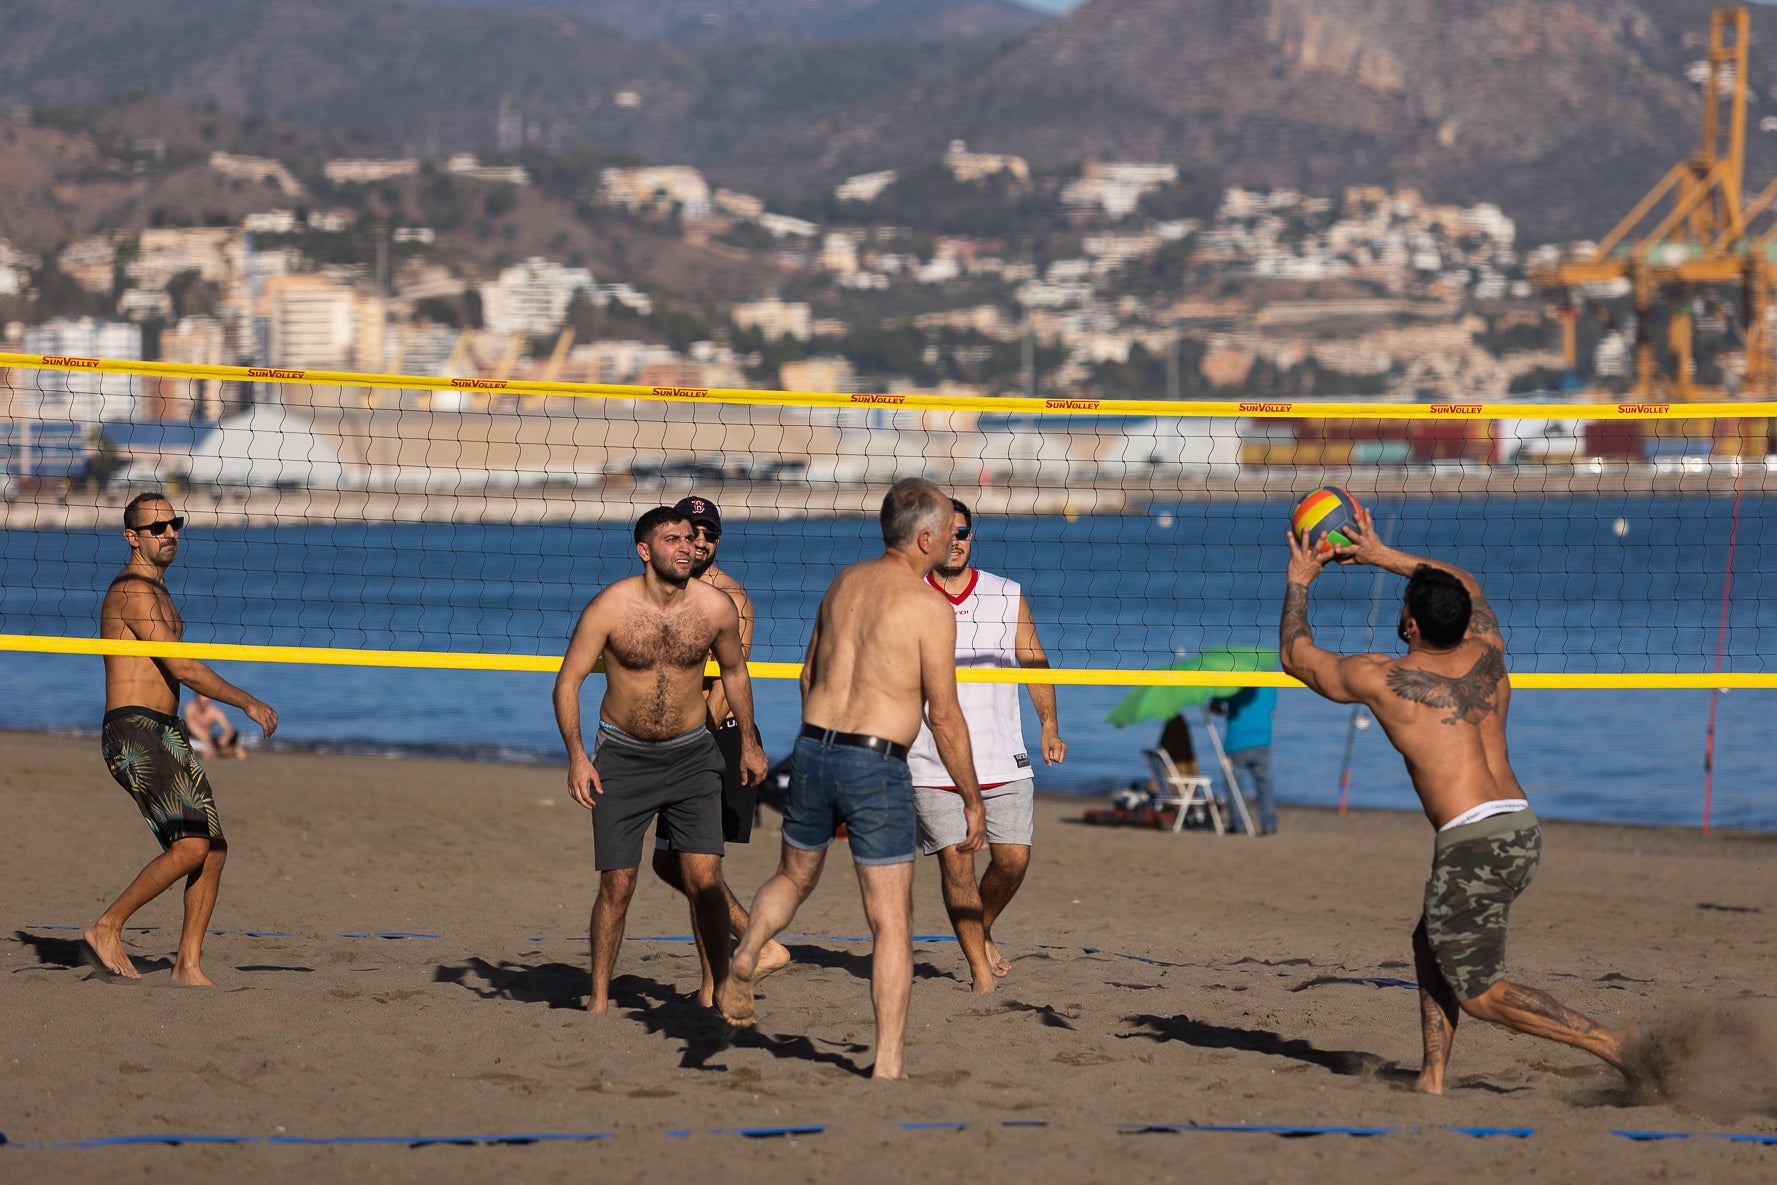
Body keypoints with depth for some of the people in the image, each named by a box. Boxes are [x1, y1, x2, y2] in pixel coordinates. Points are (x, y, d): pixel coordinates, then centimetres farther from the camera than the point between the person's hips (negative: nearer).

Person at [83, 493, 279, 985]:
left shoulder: (155, 590, 20)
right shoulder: (134, 591, -12)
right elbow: (183, 668, -18)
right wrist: (249, 703, -12)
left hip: (165, 734, 10)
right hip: (134, 734, -10)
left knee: (213, 849, 3)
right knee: (191, 846, -18)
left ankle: (188, 964, 6)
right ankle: (106, 929, -8)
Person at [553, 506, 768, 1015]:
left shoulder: (717, 607, -7)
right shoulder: (610, 607, -15)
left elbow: (734, 671, 13)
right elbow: (567, 682, -7)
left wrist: (748, 742, 19)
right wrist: (576, 756, -17)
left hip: (691, 755, 1)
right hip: (623, 757, -1)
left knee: (705, 881, -9)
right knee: (617, 886, 1)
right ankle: (599, 998, 16)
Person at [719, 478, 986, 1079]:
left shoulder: (844, 583, 9)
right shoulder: (929, 608, -10)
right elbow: (945, 718, -9)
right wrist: (973, 801, 1)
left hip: (813, 754, 5)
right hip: (877, 770, -5)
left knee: (794, 878, 29)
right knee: (891, 923, 2)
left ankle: (744, 960, 6)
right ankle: (887, 1064, 0)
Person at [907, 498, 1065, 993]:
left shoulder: (1007, 596, 7)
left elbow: (1034, 661, 10)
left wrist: (1049, 725, -3)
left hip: (1002, 757, 2)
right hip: (932, 761, -2)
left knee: (1013, 857, -2)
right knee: (955, 861, -8)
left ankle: (983, 932, 27)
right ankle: (981, 971, 0)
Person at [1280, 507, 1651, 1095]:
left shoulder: (1381, 679, -3)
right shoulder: (1487, 655, 12)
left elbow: (1296, 655, 15)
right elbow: (1463, 583, 34)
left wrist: (1299, 583, 30)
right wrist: (1382, 555, 40)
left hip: (1473, 841, -8)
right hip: (1523, 827, 8)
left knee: (1482, 993, -3)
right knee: (1431, 945, 25)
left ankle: (1614, 1043, -15)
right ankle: (1432, 1080, 23)